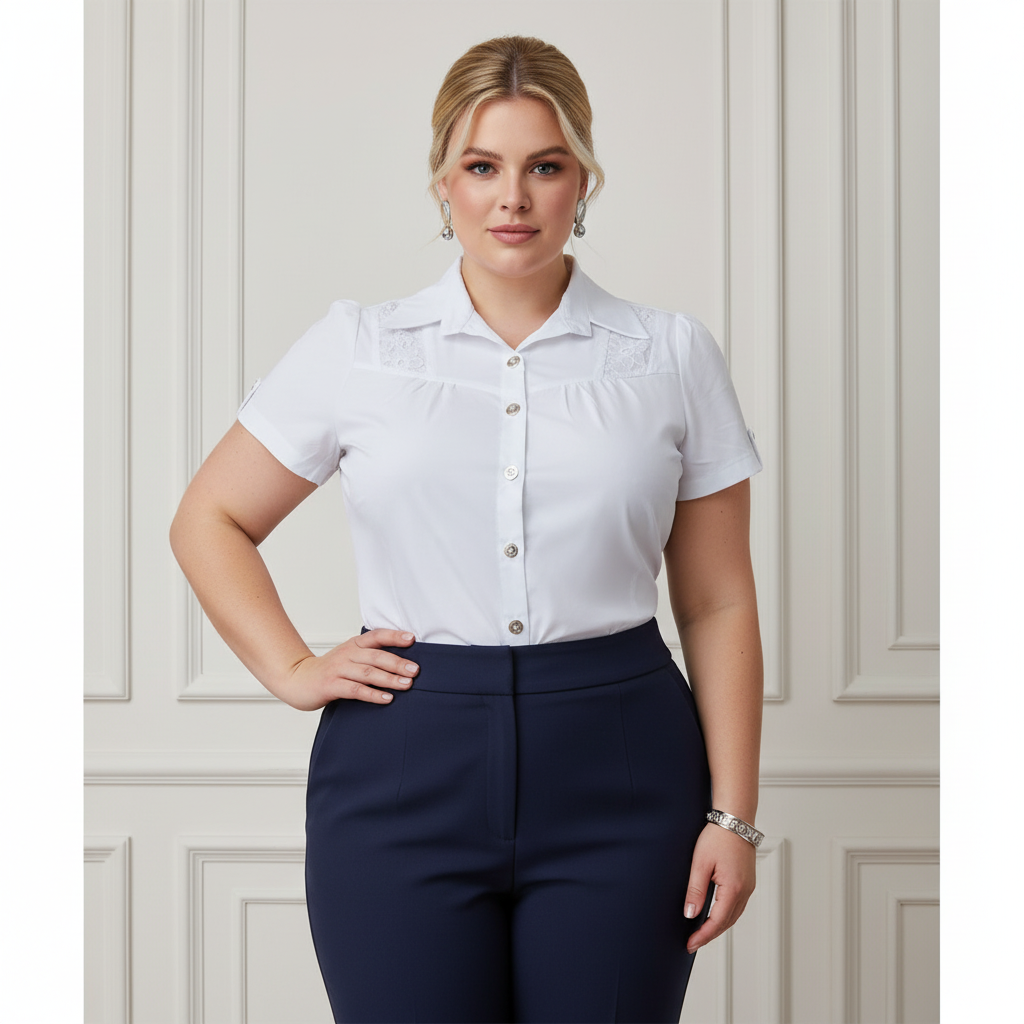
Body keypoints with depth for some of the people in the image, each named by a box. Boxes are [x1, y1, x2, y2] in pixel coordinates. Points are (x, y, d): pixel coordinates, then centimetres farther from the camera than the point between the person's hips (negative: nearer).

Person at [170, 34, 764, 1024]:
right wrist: (293, 671, 1)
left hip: (618, 783, 0)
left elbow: (716, 604, 4)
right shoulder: (354, 347, 4)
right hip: (404, 771, 0)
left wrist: (732, 815, 1)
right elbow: (208, 520, 13)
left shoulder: (673, 357, 4)